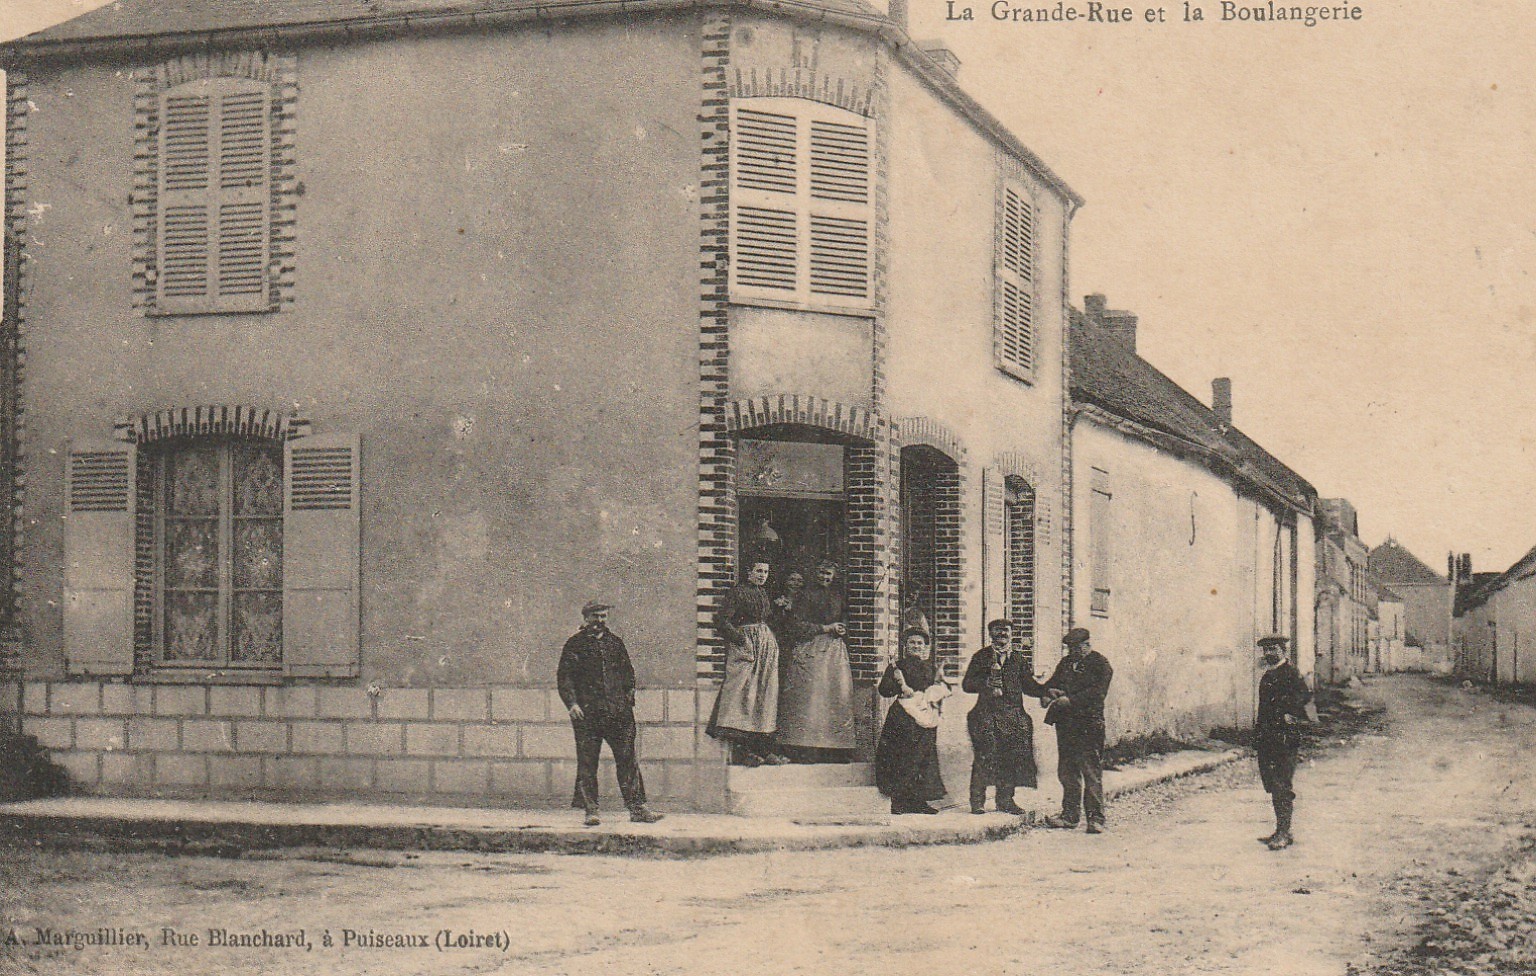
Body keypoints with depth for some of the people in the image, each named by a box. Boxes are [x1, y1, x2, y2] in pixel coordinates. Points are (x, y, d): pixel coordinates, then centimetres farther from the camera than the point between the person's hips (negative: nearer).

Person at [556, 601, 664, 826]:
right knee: (587, 763, -1)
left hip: (619, 713, 3)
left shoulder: (615, 642, 16)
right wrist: (572, 703, -11)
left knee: (627, 759, 0)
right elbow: (564, 677, 1)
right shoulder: (575, 645, 4)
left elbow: (628, 672, 22)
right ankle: (591, 811, 6)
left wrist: (628, 699, 11)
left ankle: (637, 807, 2)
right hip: (587, 714, -3)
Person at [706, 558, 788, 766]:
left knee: (765, 695, 5)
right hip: (745, 647, -8)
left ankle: (764, 748, 6)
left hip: (767, 645, 8)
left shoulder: (763, 593, 18)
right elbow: (721, 621, -12)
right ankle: (740, 749, -16)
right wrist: (742, 640, -16)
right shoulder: (738, 591, -5)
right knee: (744, 694, -13)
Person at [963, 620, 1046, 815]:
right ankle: (977, 800, -1)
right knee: (984, 756, -10)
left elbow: (1028, 686, 14)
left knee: (1011, 757, 0)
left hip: (1013, 715, 3)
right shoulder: (981, 657, 6)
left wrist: (1048, 691, -2)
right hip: (986, 713, -3)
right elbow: (967, 685, 2)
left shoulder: (1018, 658, 16)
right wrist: (987, 684, -14)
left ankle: (1005, 799, 12)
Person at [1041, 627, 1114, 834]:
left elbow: (1097, 692, -14)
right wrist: (1050, 692, -5)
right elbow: (1052, 683, 19)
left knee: (1091, 773, -6)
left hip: (1089, 725, -7)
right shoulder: (1066, 663, 18)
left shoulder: (1100, 664, -3)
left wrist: (1070, 700, -19)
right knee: (1066, 771, 9)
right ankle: (1070, 814, 17)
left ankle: (1096, 818, -3)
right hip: (1065, 724, 7)